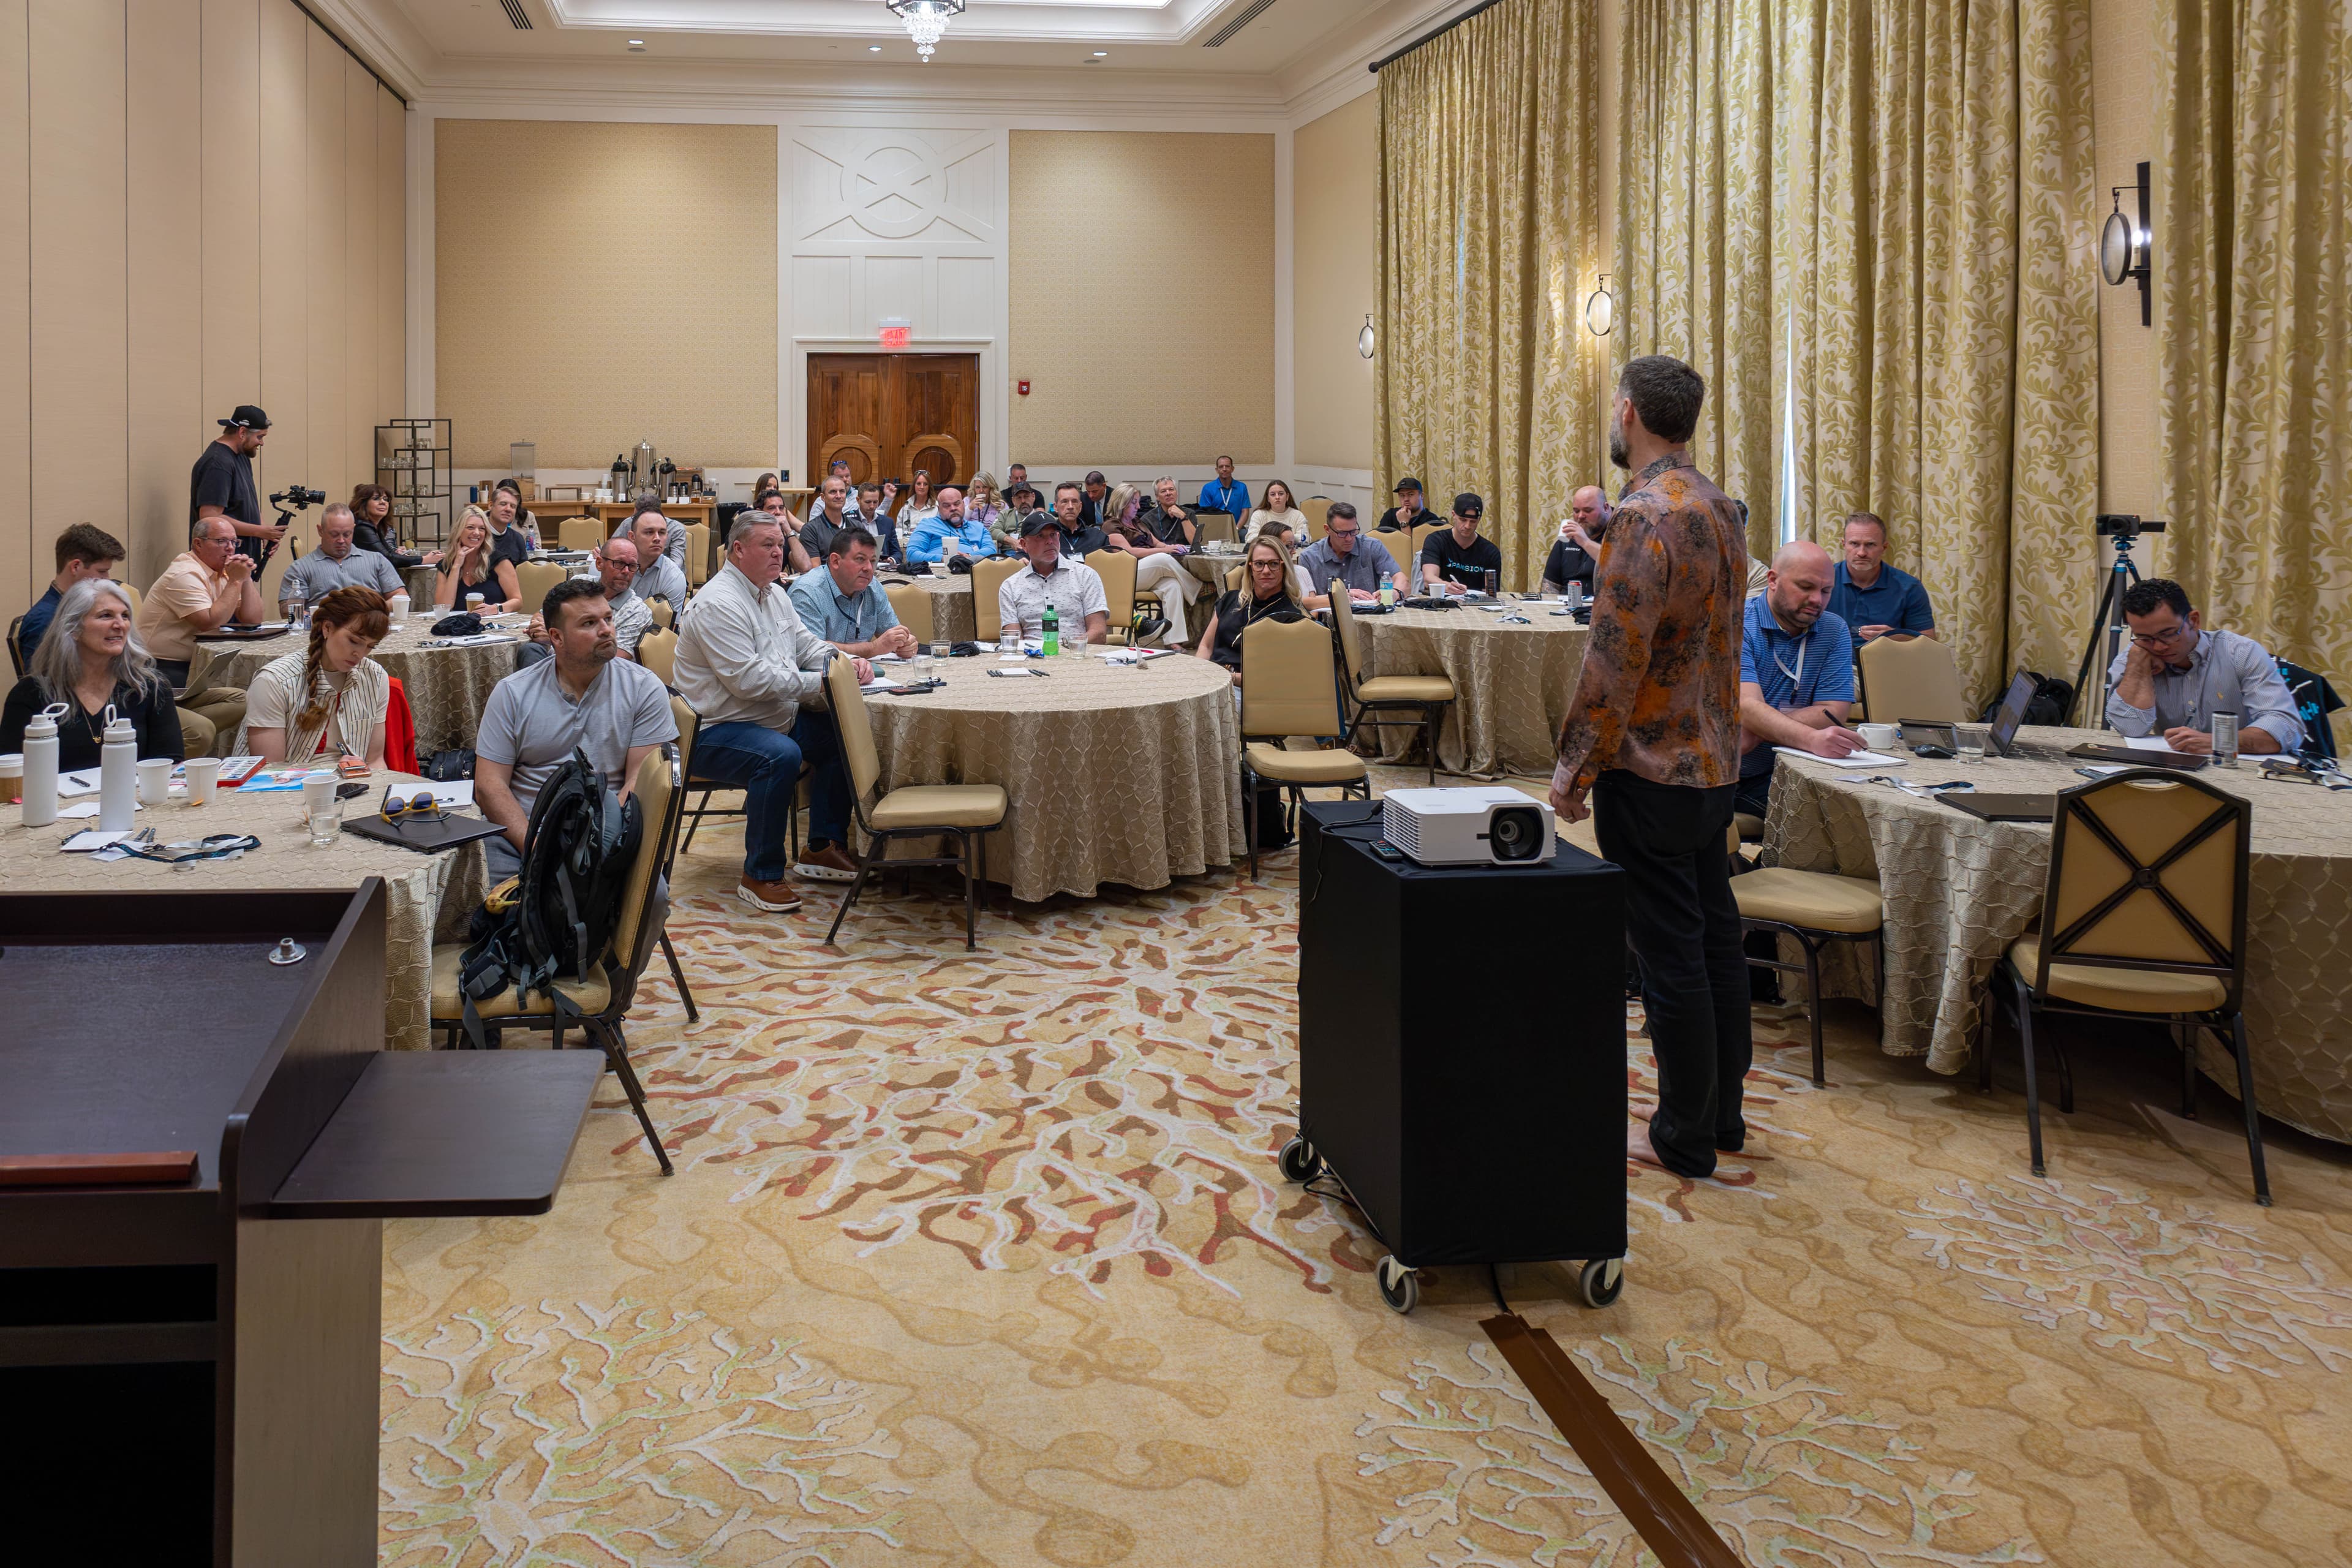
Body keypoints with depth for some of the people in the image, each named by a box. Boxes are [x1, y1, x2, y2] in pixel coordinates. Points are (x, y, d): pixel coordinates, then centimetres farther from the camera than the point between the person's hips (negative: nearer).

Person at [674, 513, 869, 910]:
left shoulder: (775, 594, 13)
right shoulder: (718, 605, -19)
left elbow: (806, 643, 18)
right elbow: (749, 680, -26)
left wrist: (848, 663, -4)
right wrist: (820, 681, -21)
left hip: (778, 719, 10)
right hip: (717, 732, -10)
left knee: (841, 735, 0)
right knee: (780, 755, -35)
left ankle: (822, 848, 11)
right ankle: (761, 875, -22)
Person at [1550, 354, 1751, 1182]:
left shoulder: (1645, 517, -19)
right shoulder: (1721, 509, 10)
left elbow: (1614, 663, -22)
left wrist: (1574, 768, -13)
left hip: (1652, 771, -9)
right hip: (1715, 762, 9)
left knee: (1670, 955, -1)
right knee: (1715, 937, 15)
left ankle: (1684, 1137, 8)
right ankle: (1721, 1112, 26)